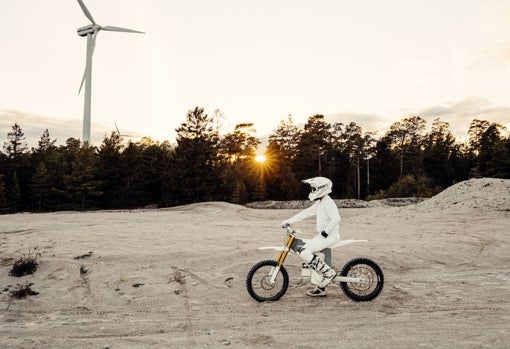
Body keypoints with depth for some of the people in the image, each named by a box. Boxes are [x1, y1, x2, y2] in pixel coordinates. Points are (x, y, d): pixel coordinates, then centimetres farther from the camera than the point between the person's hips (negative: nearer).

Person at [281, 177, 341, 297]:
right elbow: (306, 212, 18)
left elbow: (336, 218, -27)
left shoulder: (328, 203, -14)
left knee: (304, 252, -20)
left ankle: (329, 272, -11)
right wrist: (289, 221, 16)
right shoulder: (320, 203, 16)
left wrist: (325, 232, -26)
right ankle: (320, 288, 14)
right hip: (322, 235, 10)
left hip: (329, 236, -10)